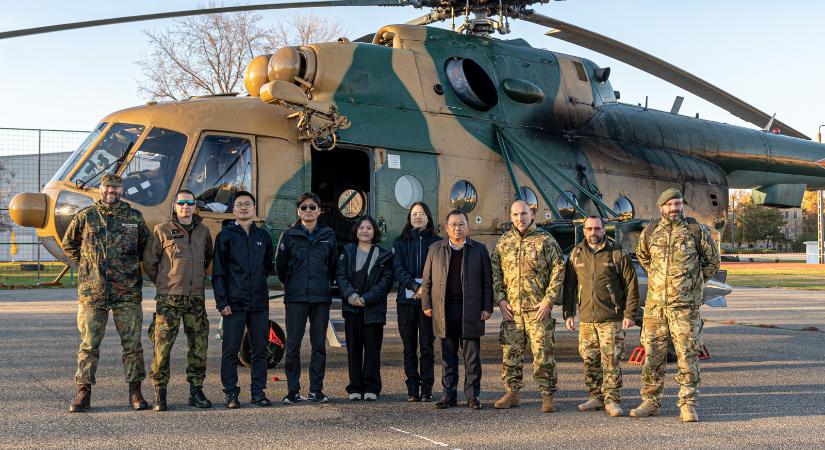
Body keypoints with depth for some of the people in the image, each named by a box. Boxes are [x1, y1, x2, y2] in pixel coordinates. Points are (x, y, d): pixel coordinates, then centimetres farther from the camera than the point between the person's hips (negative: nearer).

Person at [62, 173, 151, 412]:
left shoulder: (134, 217, 6)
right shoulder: (85, 217, 4)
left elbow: (146, 245, 20)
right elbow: (69, 245, 17)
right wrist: (86, 264, 12)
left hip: (127, 293, 1)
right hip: (92, 293, 0)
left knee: (132, 343, 3)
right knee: (89, 344, 3)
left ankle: (135, 391, 13)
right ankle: (84, 391, 11)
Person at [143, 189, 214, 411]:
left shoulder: (203, 232, 10)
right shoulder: (162, 230, -1)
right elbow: (149, 261, 4)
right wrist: (163, 283, 8)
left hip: (196, 298, 4)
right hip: (168, 299, -4)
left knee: (199, 347, 6)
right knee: (162, 346, -5)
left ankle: (196, 392, 17)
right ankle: (159, 394, 5)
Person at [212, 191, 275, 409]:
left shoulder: (263, 236, 11)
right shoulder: (225, 236, 2)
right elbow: (218, 272, -1)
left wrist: (258, 280, 11)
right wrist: (221, 301, -8)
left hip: (260, 303, 3)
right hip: (234, 303, -3)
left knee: (260, 350, 6)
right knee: (230, 351, 0)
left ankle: (259, 391, 15)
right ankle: (231, 393, 8)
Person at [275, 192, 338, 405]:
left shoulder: (328, 235, 8)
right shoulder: (289, 235, 2)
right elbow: (280, 264, 8)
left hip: (321, 297, 2)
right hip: (295, 298, -2)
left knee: (319, 345, 5)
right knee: (292, 345, -2)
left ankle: (316, 390, 13)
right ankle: (293, 391, 6)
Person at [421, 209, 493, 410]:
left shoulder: (479, 250, 7)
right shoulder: (435, 249, 10)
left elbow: (487, 281, 6)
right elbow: (427, 280, 11)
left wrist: (487, 307, -1)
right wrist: (427, 305, 4)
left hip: (471, 309, -1)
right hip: (444, 309, 1)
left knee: (472, 356, 1)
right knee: (448, 356, 7)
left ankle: (472, 396, 8)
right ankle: (449, 395, 13)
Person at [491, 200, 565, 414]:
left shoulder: (545, 240, -1)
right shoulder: (504, 242, 10)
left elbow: (558, 270, -4)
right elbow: (495, 271, 14)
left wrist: (548, 300, -10)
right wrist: (500, 299, 3)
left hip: (538, 308, -4)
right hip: (511, 308, 4)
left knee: (543, 353, -3)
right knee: (510, 352, 7)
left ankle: (548, 395, 7)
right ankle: (511, 392, 19)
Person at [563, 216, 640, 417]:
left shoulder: (618, 254, -2)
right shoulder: (576, 254, 9)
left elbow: (631, 286, -2)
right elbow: (569, 286, 14)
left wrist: (630, 314, -7)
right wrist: (568, 314, 9)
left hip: (612, 319, -4)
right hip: (586, 319, 4)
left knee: (611, 361, -4)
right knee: (590, 361, 8)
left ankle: (612, 399, 3)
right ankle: (596, 398, 19)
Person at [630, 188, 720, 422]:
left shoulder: (696, 231, -1)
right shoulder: (649, 232, 5)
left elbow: (712, 261, 11)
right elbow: (642, 256, 25)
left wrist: (693, 282, 11)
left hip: (685, 305, -3)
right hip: (655, 304, 3)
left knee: (687, 354, -2)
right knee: (652, 354, 6)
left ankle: (688, 405, 5)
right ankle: (650, 402, 15)